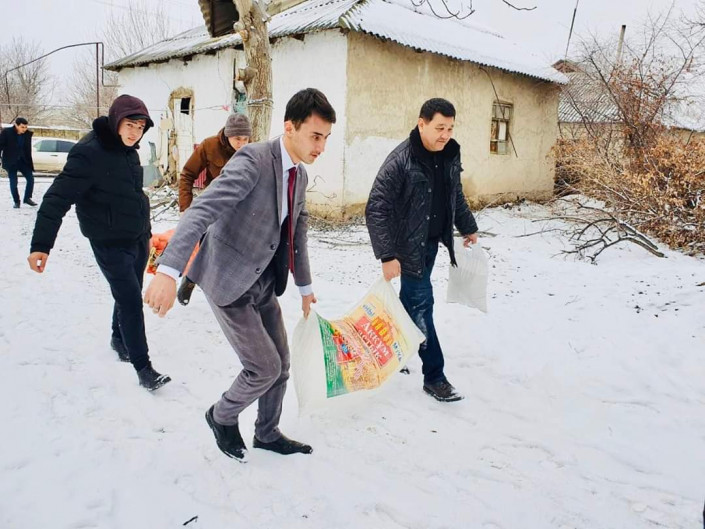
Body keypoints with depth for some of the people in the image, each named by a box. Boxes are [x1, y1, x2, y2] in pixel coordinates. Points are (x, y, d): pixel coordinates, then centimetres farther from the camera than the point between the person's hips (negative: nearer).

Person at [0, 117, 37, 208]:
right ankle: (16, 201, 13)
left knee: (30, 179, -3)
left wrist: (30, 162, 9)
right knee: (13, 182, -1)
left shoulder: (28, 134, 0)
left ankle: (27, 198, 11)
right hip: (11, 162, -3)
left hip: (23, 161, 3)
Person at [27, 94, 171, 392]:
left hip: (138, 239, 7)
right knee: (131, 301, -6)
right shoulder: (89, 152, -19)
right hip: (111, 244, -7)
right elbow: (58, 198, -22)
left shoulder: (128, 151, 6)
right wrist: (41, 243, -25)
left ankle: (119, 339, 41)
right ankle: (143, 368, 3)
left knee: (129, 296, 17)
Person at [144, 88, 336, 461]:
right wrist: (168, 270, -45)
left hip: (264, 283, 8)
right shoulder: (253, 160, -22)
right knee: (265, 368, -4)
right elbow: (200, 211, -33)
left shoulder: (300, 175, 6)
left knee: (281, 365, 15)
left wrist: (304, 286, 25)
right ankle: (222, 416, 27)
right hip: (228, 282, -8)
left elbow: (296, 233, 18)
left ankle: (267, 433, 38)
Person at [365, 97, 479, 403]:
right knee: (422, 305, -3)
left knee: (412, 301, 17)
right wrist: (387, 255, -26)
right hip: (409, 246, -7)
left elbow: (456, 196, 19)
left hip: (433, 241, 7)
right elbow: (376, 210, -22)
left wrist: (468, 228, 27)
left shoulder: (450, 155, 2)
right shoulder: (400, 160, -20)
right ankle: (434, 377, 7)